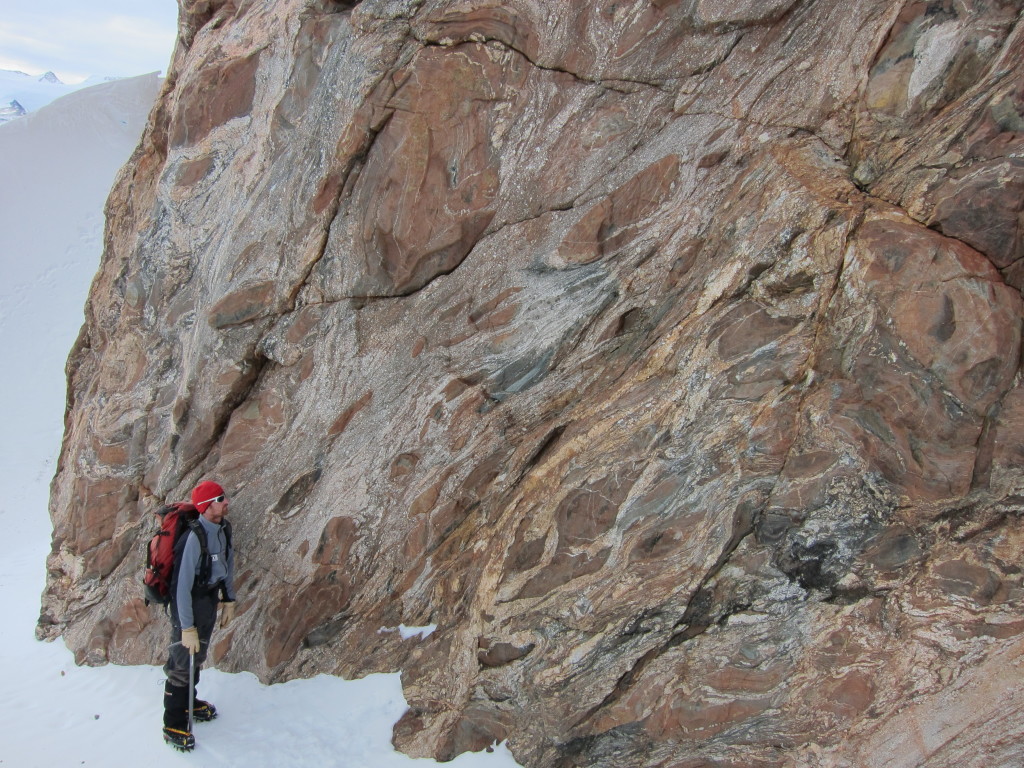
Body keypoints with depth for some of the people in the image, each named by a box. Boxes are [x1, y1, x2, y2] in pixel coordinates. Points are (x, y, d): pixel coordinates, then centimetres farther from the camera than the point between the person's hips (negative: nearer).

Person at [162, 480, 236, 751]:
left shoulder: (223, 528, -6)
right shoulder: (194, 537, -31)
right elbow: (182, 585, -29)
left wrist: (229, 601, 13)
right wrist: (187, 627, -25)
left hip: (210, 600, 8)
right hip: (188, 605, -8)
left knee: (197, 656, 24)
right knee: (182, 662, 4)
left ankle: (189, 702, 44)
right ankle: (173, 726, 19)